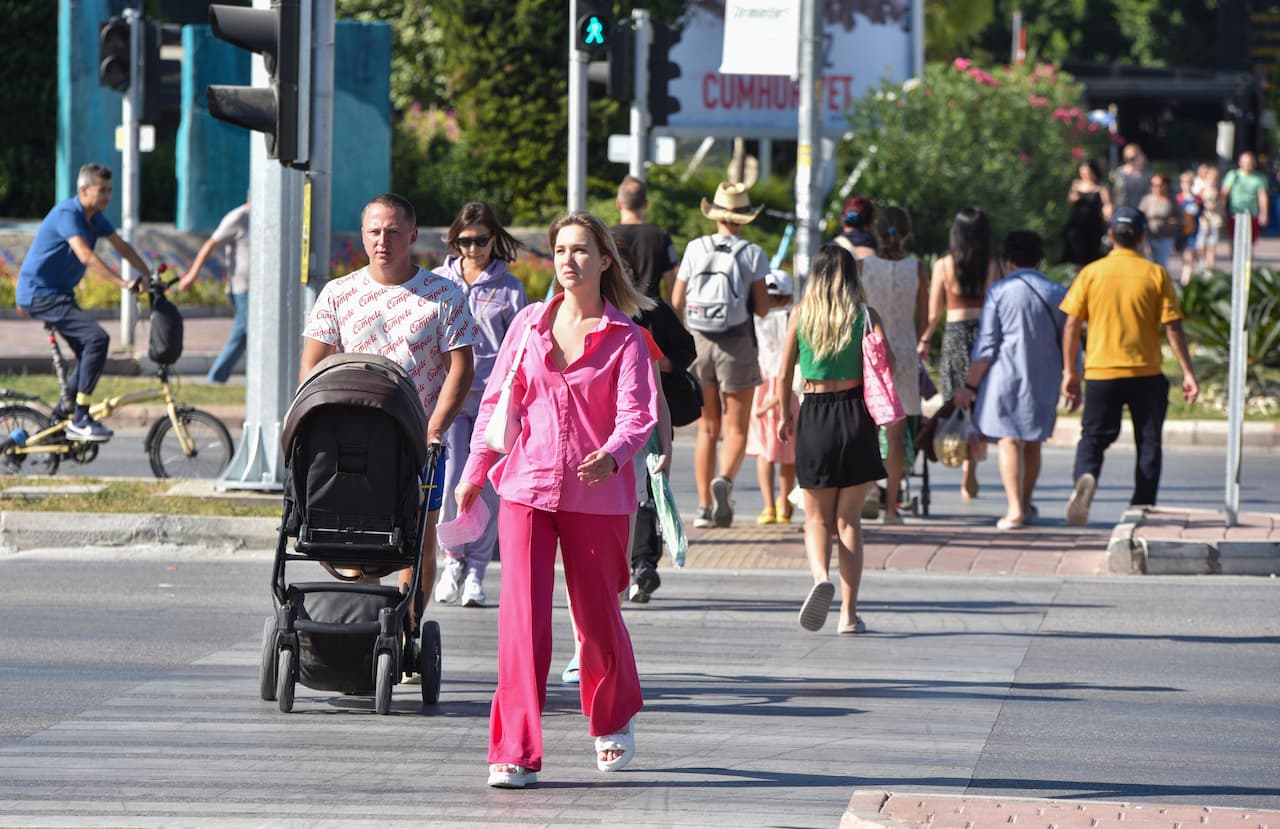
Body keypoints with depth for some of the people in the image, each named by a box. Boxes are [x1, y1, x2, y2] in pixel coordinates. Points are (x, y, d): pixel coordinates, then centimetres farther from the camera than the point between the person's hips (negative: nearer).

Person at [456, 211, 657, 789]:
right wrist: (474, 474, 13)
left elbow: (638, 414, -11)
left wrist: (612, 455, -31)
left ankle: (614, 722, 38)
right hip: (527, 487, 1)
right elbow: (497, 400, 14)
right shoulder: (530, 324, 7)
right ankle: (515, 751, -9)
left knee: (597, 615, 11)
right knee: (522, 616, -10)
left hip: (598, 496, -1)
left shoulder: (624, 337, -2)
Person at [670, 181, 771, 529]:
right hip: (737, 343, -2)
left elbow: (676, 302, 1)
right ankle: (724, 480, -26)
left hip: (699, 342, 2)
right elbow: (762, 308, -5)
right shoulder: (752, 253, -5)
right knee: (735, 429, 3)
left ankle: (704, 506, 7)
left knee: (707, 429, 11)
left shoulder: (695, 249, 1)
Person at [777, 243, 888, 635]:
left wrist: (786, 416, 15)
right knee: (849, 518, 8)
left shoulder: (801, 316, 1)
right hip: (856, 414, 0)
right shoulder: (865, 315, -1)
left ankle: (821, 576, -21)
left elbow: (785, 374, 2)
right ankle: (849, 613, 4)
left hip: (814, 416, 0)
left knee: (817, 517, 10)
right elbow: (887, 361, -14)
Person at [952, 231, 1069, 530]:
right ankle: (1025, 504, 30)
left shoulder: (1000, 291, -5)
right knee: (1032, 444, 16)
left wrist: (970, 385, -1)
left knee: (1008, 441, -3)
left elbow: (986, 346, -7)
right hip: (1043, 381, 3)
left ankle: (1014, 509, -14)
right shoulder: (1057, 294, 4)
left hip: (1005, 377, -3)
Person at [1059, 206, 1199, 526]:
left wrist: (1070, 371, 8)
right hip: (1146, 373, 0)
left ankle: (1085, 477, -23)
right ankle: (1142, 508, 10)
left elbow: (1072, 325, 0)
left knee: (1094, 437, 7)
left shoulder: (1092, 273, 0)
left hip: (1101, 371, 0)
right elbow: (1173, 327, -5)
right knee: (1148, 443, 11)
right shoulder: (1155, 275, -3)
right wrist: (1188, 373, 0)